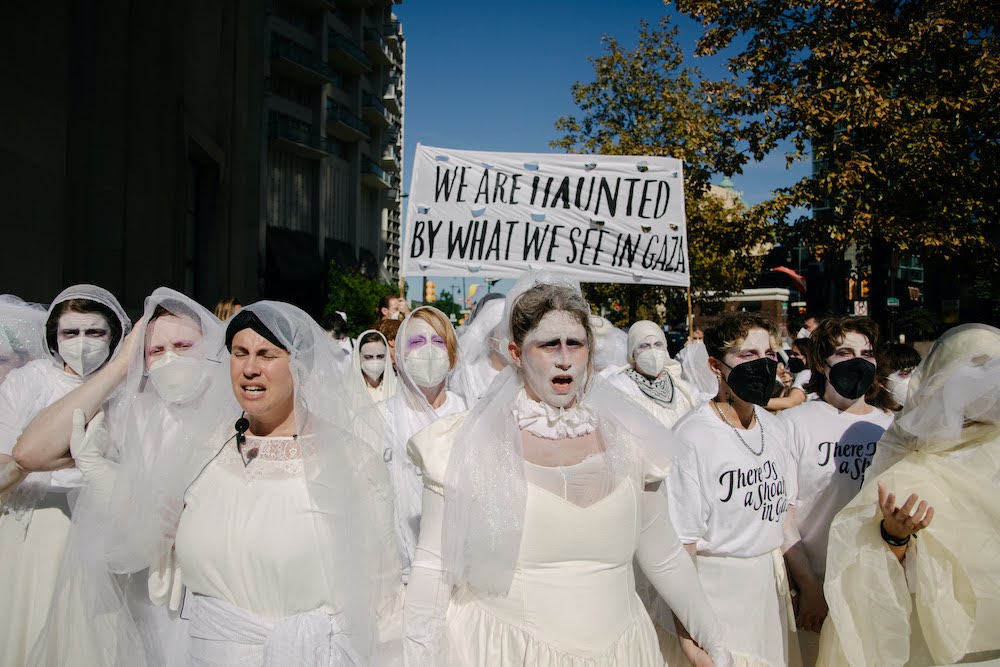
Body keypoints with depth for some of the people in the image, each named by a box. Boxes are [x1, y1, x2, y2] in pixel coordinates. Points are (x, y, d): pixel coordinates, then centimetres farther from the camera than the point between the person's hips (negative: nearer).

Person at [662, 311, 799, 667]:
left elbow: (784, 513, 11)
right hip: (715, 594, -7)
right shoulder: (692, 437, -22)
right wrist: (690, 636, -18)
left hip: (772, 585, 7)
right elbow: (680, 545, -19)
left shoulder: (772, 427, 2)